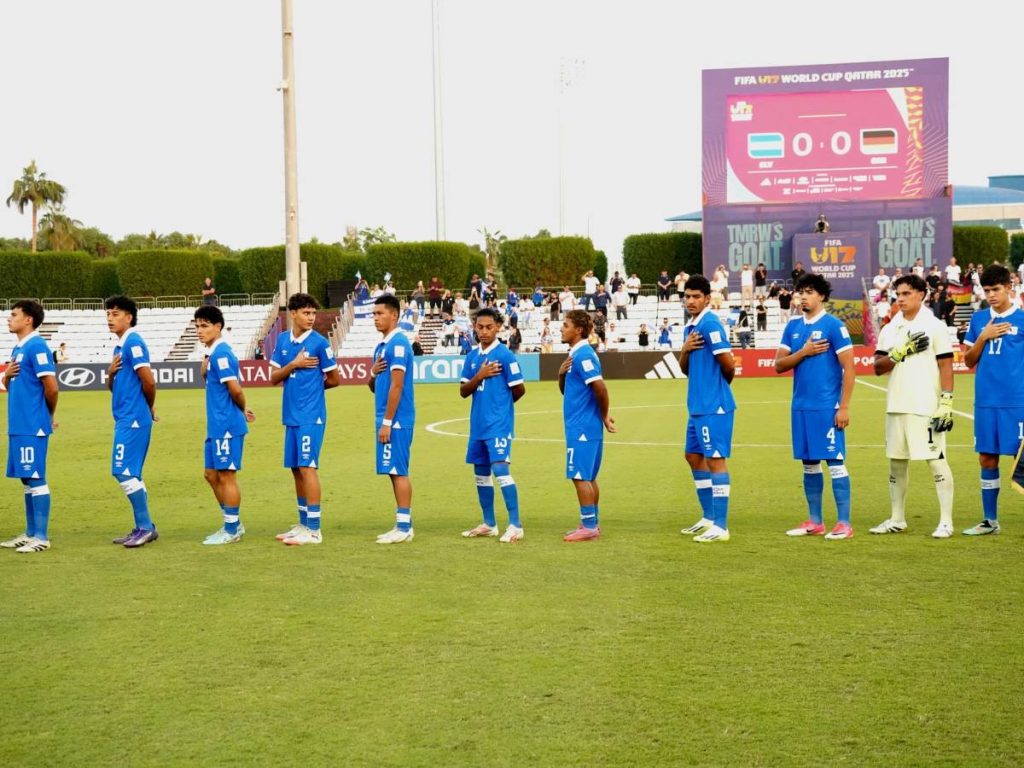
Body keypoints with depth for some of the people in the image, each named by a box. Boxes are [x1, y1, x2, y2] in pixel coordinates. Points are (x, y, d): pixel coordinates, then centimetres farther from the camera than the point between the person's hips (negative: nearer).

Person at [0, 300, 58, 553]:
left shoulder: (37, 347, -13)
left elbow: (51, 388, -16)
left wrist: (49, 415, -1)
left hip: (33, 426, -9)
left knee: (36, 479, -5)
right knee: (26, 480, 13)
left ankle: (41, 537, -1)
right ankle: (30, 533, 19)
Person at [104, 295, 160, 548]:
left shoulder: (133, 342, -13)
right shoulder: (120, 345, 17)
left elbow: (149, 381, -18)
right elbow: (113, 386, 21)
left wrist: (149, 407, -2)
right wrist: (110, 373, -1)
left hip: (133, 419, -10)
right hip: (126, 418, 10)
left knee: (125, 472, -10)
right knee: (130, 474, 11)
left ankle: (145, 527, -5)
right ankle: (144, 527, 16)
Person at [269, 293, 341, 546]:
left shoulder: (319, 342, -7)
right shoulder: (283, 340, 9)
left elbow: (334, 380, -1)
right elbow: (274, 378, 8)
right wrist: (294, 364, -7)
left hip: (311, 416, -6)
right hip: (291, 415, 6)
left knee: (307, 467, -8)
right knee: (296, 469, 11)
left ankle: (314, 530, -5)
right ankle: (303, 524, 22)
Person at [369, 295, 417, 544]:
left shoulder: (398, 344, -13)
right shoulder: (382, 346, 17)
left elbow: (396, 385, -18)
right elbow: (375, 387, 22)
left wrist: (387, 421, -18)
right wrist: (373, 374, -1)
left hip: (396, 420, -9)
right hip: (388, 419, 9)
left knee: (398, 471, -7)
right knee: (395, 472, 10)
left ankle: (404, 527, -4)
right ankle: (402, 524, 15)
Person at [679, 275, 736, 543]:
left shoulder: (710, 323, -15)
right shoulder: (690, 327, 14)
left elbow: (728, 365, -18)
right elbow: (685, 368, 17)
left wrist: (720, 383, 3)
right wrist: (685, 349, -4)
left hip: (714, 406, -10)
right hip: (697, 406, 10)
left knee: (715, 460, -7)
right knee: (694, 457, 16)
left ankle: (720, 527, -4)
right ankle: (708, 518, 26)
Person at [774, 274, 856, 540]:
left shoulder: (834, 326, -6)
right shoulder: (793, 327, 11)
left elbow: (849, 368, -8)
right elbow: (779, 365, 9)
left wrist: (844, 407, -12)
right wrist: (804, 352, -8)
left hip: (827, 407, -6)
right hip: (801, 406, 6)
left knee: (835, 462, -5)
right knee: (809, 464, 11)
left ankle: (844, 523, -1)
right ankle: (814, 522, 18)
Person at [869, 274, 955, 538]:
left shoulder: (935, 326, -3)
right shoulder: (890, 329, 12)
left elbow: (946, 367, -6)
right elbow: (878, 368, 7)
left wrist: (946, 404, -14)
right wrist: (902, 351, -9)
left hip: (926, 407, -6)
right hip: (895, 407, 6)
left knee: (936, 461, -6)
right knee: (896, 462, 11)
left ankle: (946, 521, -2)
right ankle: (897, 519, 21)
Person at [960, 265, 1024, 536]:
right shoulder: (979, 319, 10)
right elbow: (969, 361, 12)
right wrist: (983, 337, -4)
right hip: (985, 401, 4)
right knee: (987, 459, 10)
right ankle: (990, 520, 20)